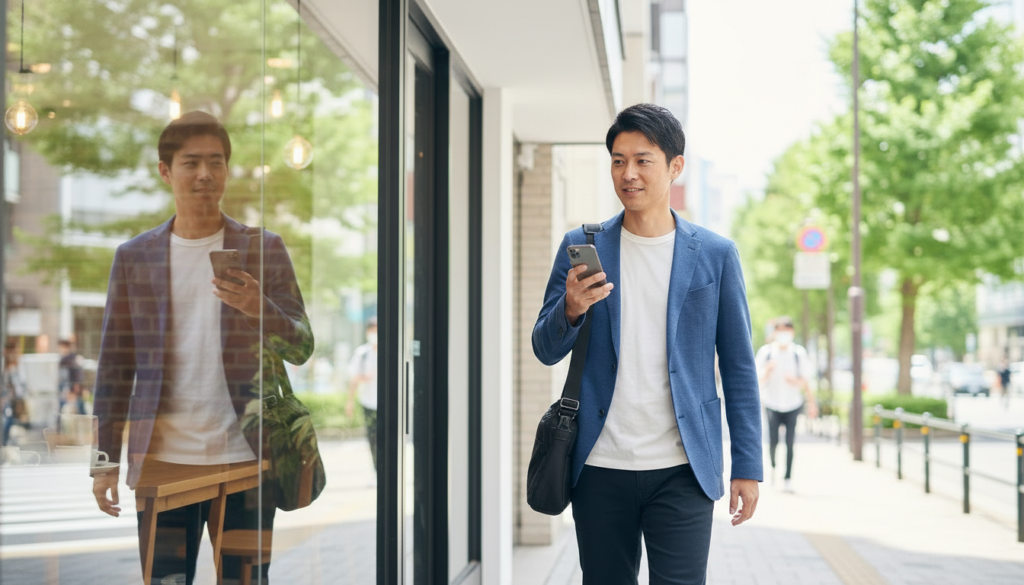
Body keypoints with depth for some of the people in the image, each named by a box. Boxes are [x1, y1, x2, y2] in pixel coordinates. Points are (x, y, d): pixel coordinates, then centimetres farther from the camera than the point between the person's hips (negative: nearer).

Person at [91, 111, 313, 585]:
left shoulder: (264, 249, 6)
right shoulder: (133, 257, 9)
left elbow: (301, 348, 2)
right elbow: (115, 364, 10)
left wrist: (258, 307, -19)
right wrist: (105, 461, 5)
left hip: (245, 458, -1)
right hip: (163, 461, 1)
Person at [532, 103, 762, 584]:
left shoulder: (715, 255, 4)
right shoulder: (581, 247, 6)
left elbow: (739, 366, 6)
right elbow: (546, 351, 7)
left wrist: (747, 466, 1)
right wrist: (571, 309, -16)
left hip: (681, 471, -1)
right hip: (600, 470, 2)